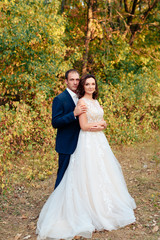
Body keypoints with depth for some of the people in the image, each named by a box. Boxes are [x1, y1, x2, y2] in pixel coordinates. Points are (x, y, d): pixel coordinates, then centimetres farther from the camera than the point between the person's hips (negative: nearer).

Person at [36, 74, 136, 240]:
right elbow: (84, 126, -15)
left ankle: (102, 206, 28)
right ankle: (92, 209, 7)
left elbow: (103, 123, 14)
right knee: (89, 174, -3)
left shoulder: (96, 101, 15)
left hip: (100, 141, 8)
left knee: (102, 173, 14)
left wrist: (96, 125, -7)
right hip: (88, 141, -8)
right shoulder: (82, 101, -10)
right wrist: (99, 124, -4)